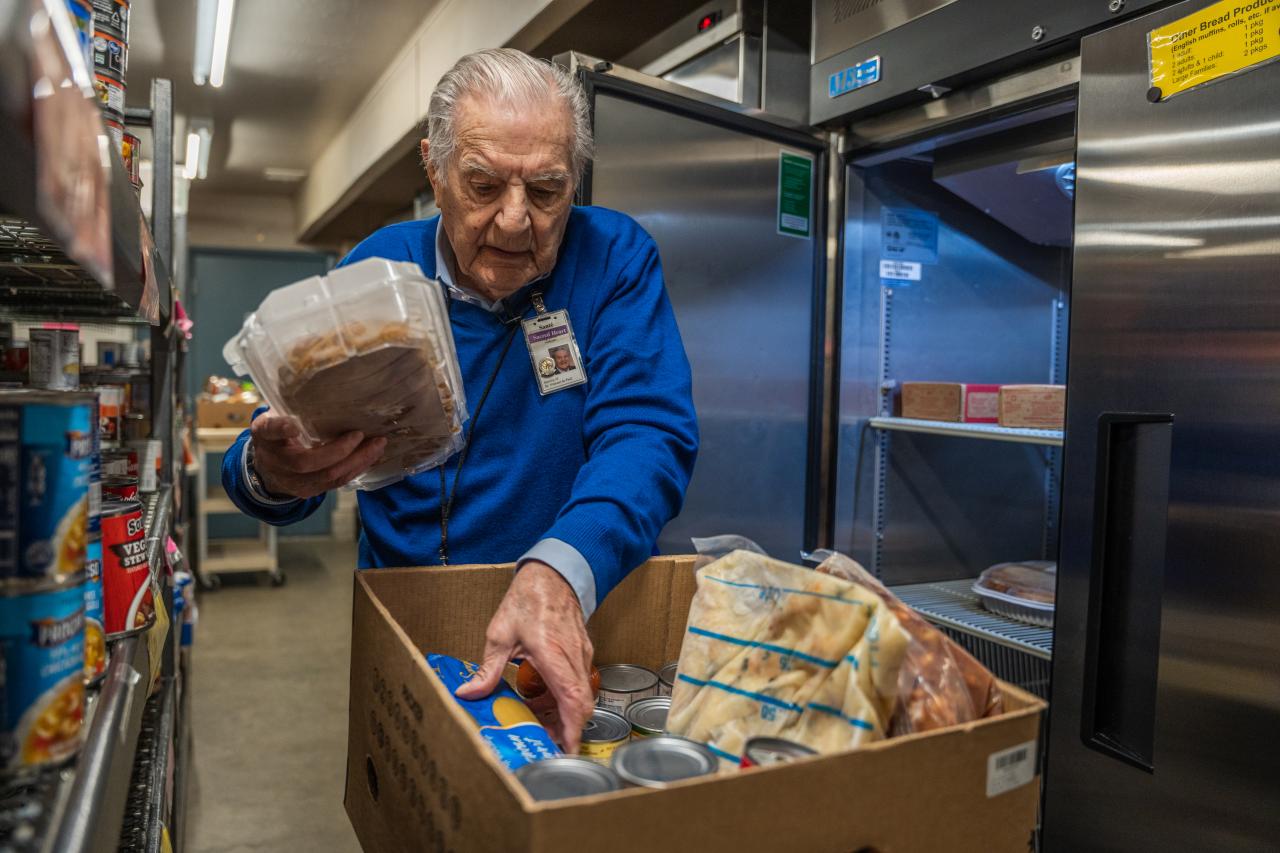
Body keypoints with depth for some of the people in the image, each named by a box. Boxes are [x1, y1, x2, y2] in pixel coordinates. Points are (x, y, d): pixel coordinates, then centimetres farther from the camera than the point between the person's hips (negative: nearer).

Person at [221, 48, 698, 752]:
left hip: (583, 620, -1)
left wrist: (561, 569, -34)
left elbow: (647, 432, -15)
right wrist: (269, 472, -25)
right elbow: (274, 454, 1)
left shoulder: (615, 259, -5)